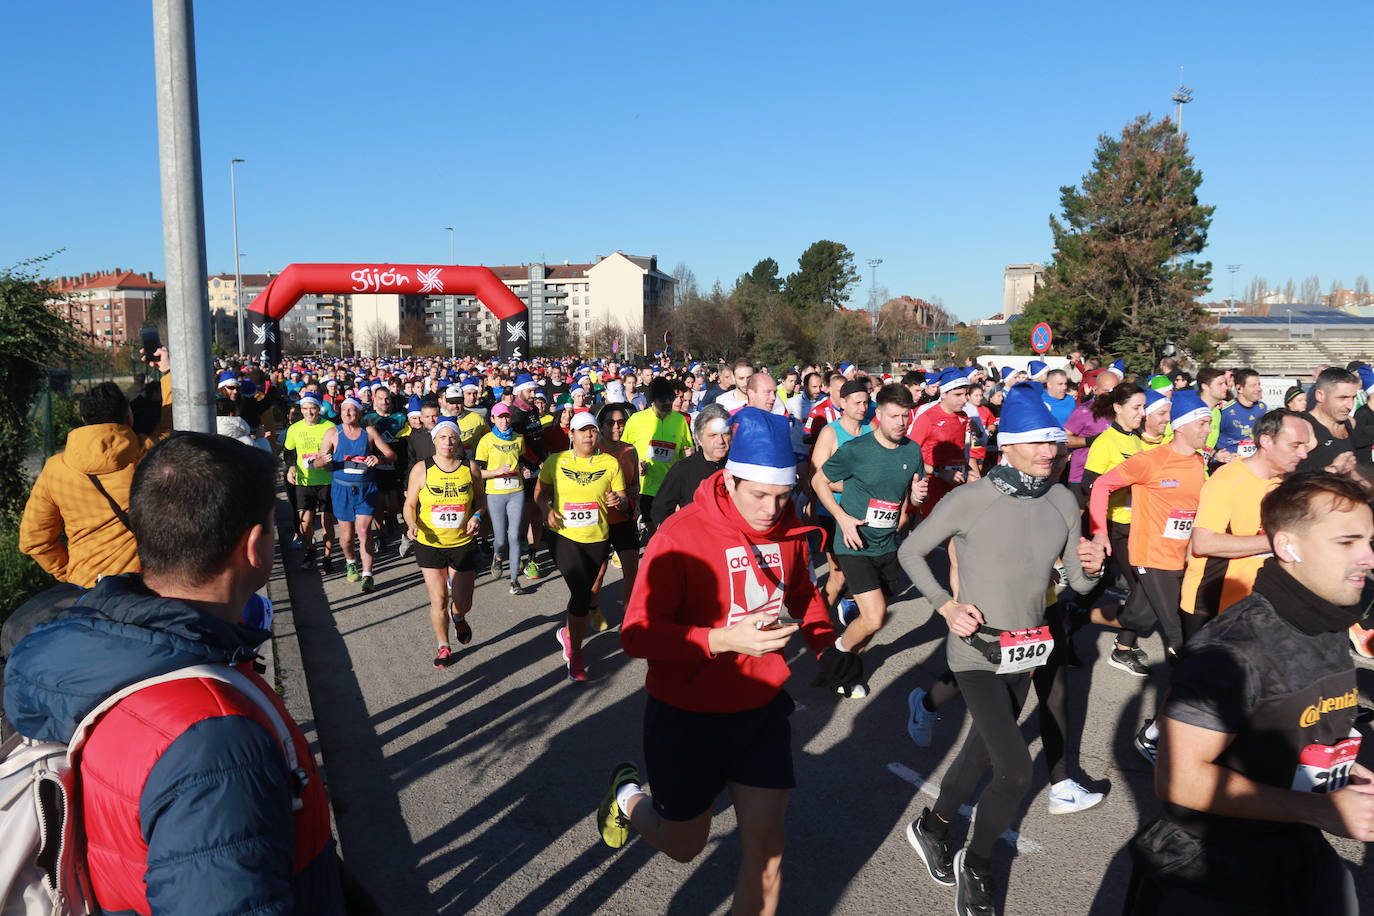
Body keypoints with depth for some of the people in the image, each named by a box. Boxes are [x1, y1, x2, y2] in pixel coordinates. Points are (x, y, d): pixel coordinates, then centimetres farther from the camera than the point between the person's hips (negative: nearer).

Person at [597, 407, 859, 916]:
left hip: (762, 711, 4)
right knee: (684, 845, 16)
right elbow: (637, 634, -24)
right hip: (687, 716, -4)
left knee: (766, 848, 7)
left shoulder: (789, 530, -5)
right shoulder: (682, 535, -22)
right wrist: (726, 639, -32)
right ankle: (628, 796, 47)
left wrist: (827, 645, -1)